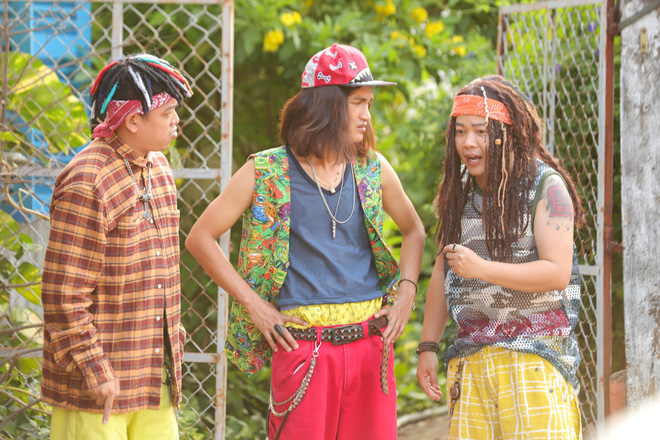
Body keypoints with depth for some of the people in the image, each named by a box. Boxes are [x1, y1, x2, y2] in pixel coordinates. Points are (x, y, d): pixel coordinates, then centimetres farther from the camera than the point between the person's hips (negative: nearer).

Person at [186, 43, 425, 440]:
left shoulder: (372, 168, 10)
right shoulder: (266, 173, -2)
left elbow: (414, 230, 25)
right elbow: (200, 238, 2)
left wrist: (407, 292, 10)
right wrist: (253, 304, -2)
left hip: (371, 341, 4)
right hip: (304, 345, -4)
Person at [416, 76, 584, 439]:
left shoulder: (546, 185, -5)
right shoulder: (458, 191, 13)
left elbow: (558, 272, -13)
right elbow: (442, 274, 19)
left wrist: (481, 268, -22)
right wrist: (428, 346, 14)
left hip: (535, 355, -5)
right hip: (469, 357, 5)